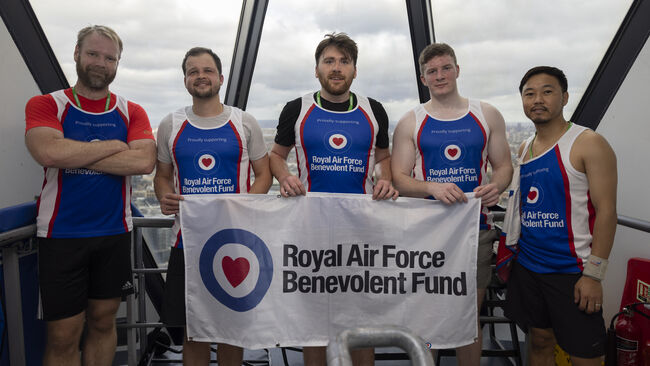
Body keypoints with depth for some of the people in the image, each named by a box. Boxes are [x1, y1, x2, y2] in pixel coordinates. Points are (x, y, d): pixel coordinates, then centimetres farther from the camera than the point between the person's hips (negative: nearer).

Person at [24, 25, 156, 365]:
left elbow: (144, 161, -12)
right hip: (61, 234, -2)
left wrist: (75, 155, -14)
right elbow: (49, 153, -20)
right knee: (63, 337, 4)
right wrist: (114, 145, -11)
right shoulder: (45, 105, 1)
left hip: (115, 233, 2)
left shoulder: (131, 113, 6)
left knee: (103, 322, 14)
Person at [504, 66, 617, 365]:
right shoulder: (524, 149, 11)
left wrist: (593, 274, -17)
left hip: (571, 272, -5)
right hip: (527, 267, 6)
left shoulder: (588, 143, -9)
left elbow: (606, 211, -13)